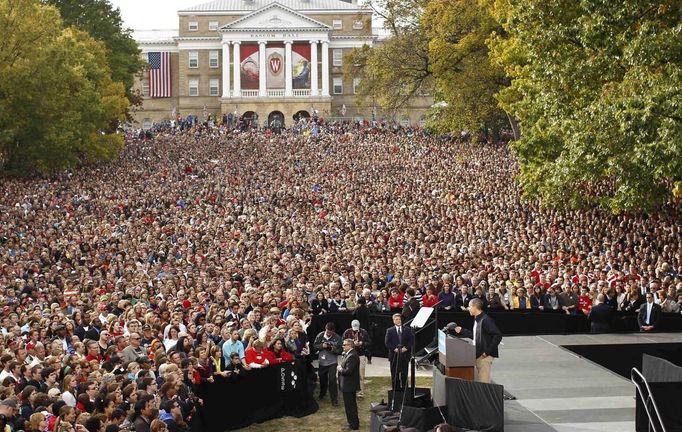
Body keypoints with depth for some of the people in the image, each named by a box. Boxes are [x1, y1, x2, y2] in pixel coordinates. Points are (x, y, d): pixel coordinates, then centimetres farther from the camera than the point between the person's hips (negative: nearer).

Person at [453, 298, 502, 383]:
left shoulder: (486, 320, -17)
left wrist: (488, 351, -20)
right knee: (475, 379, 15)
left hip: (484, 356, -10)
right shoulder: (477, 320, 13)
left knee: (483, 382, -5)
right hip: (477, 355, 10)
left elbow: (498, 335, -21)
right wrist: (462, 331, 20)